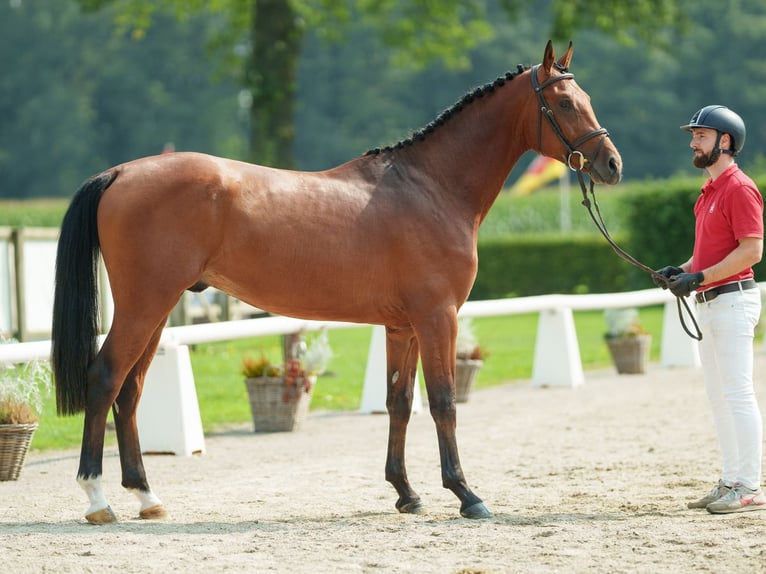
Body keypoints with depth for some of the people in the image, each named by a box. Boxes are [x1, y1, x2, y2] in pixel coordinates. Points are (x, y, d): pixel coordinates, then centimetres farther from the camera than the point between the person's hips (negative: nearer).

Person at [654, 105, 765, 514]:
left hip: (732, 300, -10)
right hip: (708, 303, 10)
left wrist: (700, 277, -21)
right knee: (718, 396, 12)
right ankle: (730, 483, 17)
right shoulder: (709, 191, 18)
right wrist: (682, 270, 7)